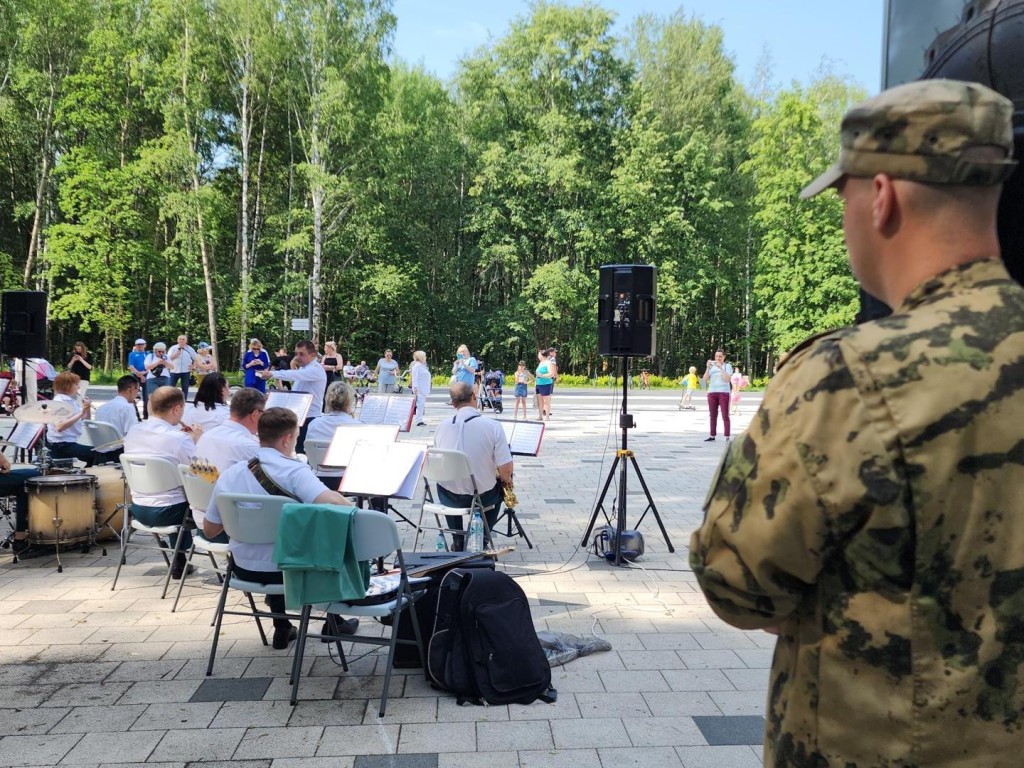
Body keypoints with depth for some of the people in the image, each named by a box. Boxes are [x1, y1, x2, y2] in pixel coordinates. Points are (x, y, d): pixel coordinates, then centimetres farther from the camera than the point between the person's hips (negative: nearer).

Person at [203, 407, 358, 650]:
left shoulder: (228, 475, -4)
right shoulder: (295, 471, -21)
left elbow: (210, 531, 5)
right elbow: (334, 505, -35)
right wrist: (349, 505, -13)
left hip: (244, 569, 5)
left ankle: (282, 630, 40)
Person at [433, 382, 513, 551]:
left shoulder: (442, 426, -7)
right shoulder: (492, 425, -16)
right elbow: (506, 470, -19)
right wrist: (507, 480, 6)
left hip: (450, 498, 2)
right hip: (482, 496, -2)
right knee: (499, 489, 33)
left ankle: (458, 542, 35)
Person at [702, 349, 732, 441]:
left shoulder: (727, 366, 3)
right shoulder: (711, 366, 12)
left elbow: (728, 379, -11)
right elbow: (705, 379, 3)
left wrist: (720, 368, -16)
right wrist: (708, 368, -8)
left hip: (724, 393, -4)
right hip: (712, 392, 4)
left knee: (725, 416, -7)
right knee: (713, 416, 5)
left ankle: (727, 437, -10)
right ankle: (712, 436, 8)